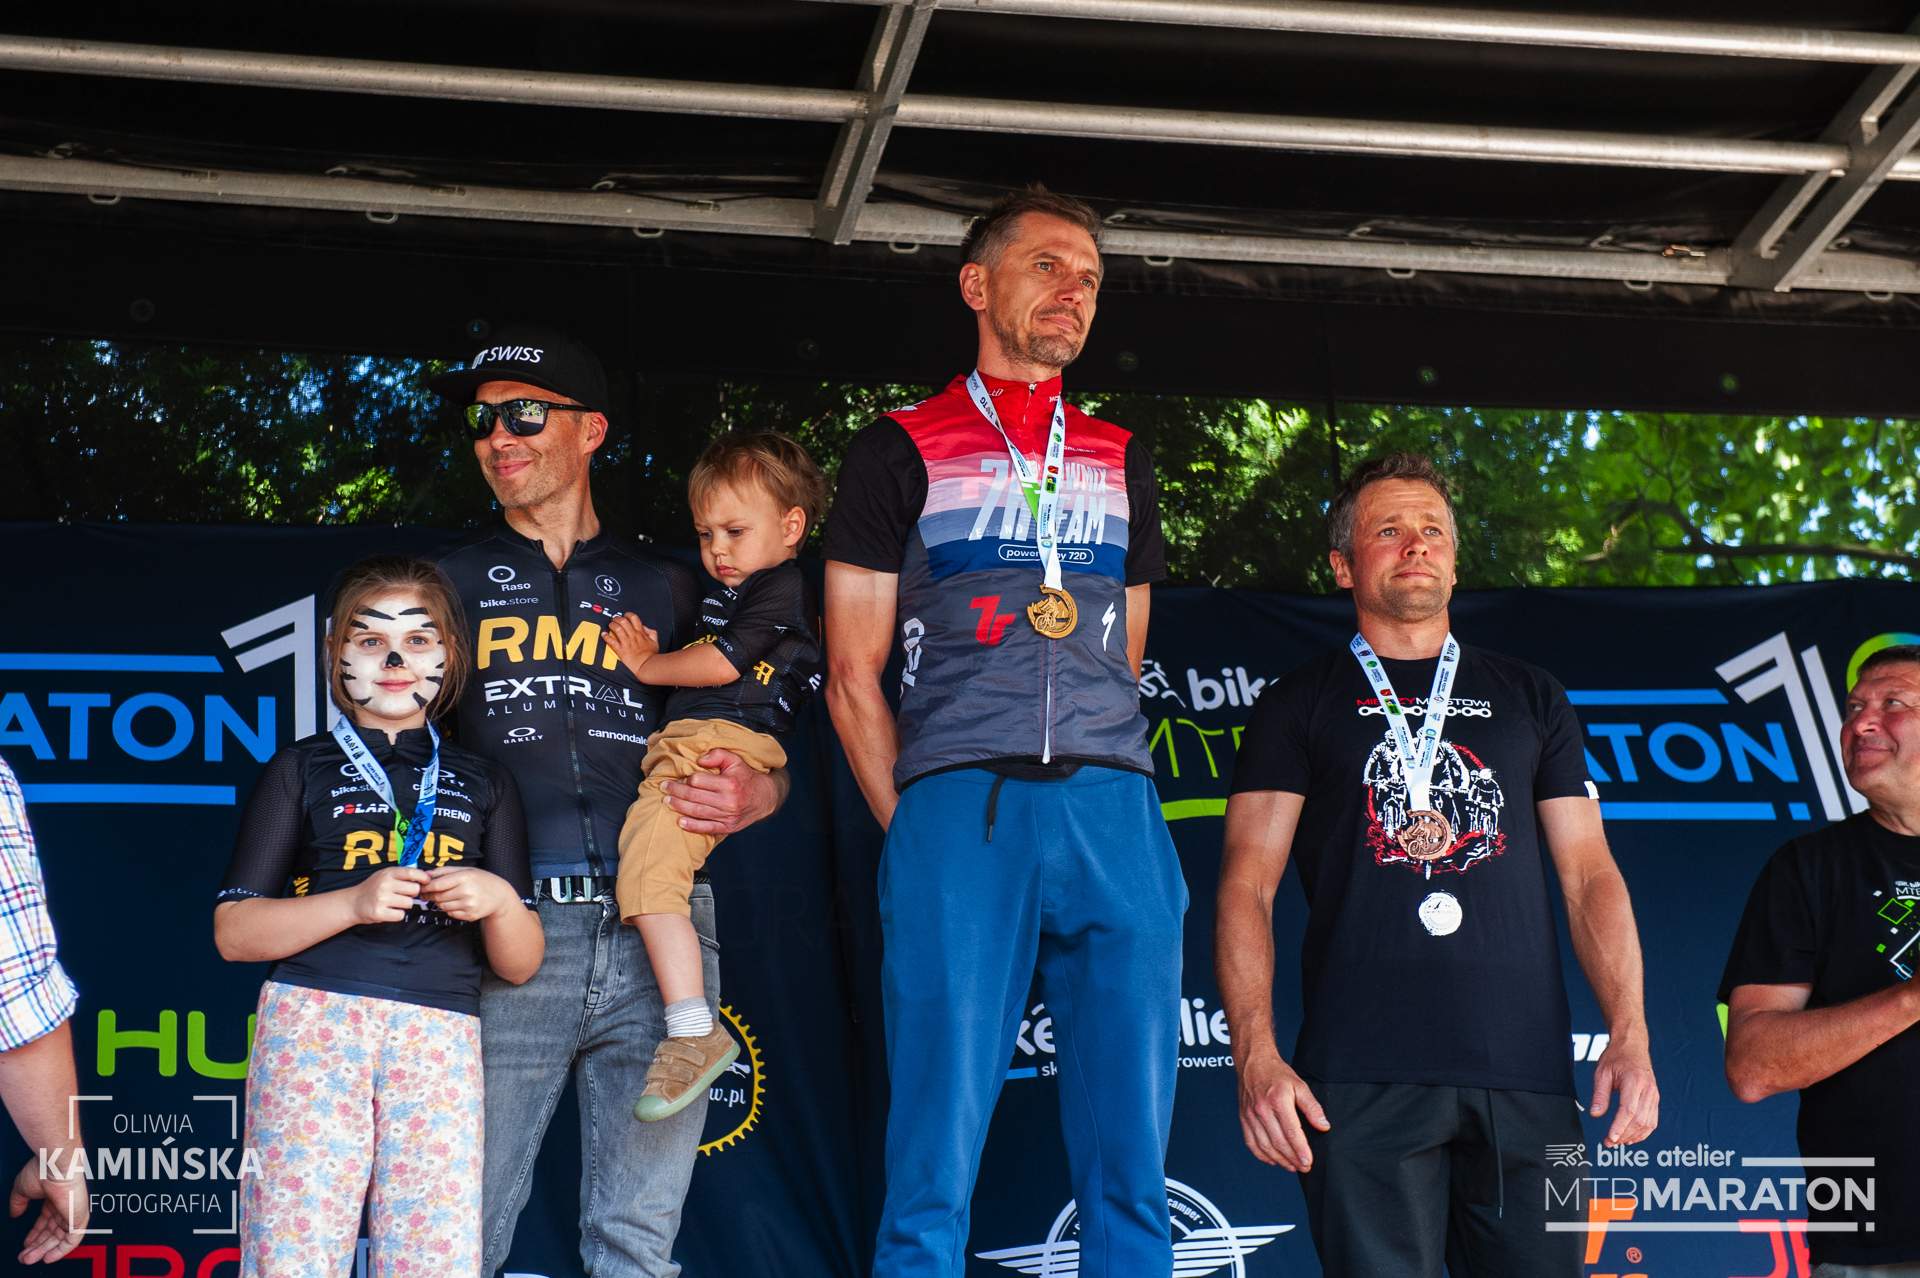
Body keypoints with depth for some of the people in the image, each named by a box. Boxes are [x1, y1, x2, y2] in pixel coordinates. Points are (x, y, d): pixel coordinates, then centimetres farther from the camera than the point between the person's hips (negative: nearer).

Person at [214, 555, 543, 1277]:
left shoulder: (484, 786, 20)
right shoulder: (302, 770, 13)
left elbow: (519, 965, 18)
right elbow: (233, 933, 5)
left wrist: (498, 901, -4)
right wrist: (354, 903, -9)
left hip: (440, 1032, 2)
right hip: (313, 1016, -2)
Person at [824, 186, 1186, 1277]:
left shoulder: (1122, 462, 22)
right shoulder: (900, 452, 11)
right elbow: (854, 675, 7)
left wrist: (1099, 796, 11)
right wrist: (914, 830, -1)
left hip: (1114, 815, 3)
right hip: (959, 808, -3)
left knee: (1130, 1165, -1)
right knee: (935, 1166, -7)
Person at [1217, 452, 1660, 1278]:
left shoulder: (1527, 698, 21)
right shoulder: (1299, 705, 13)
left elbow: (1590, 874, 15)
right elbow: (1248, 886, 4)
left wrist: (1630, 1034, 0)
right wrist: (1256, 1054, -10)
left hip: (1525, 1077, 2)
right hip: (1362, 1083, -2)